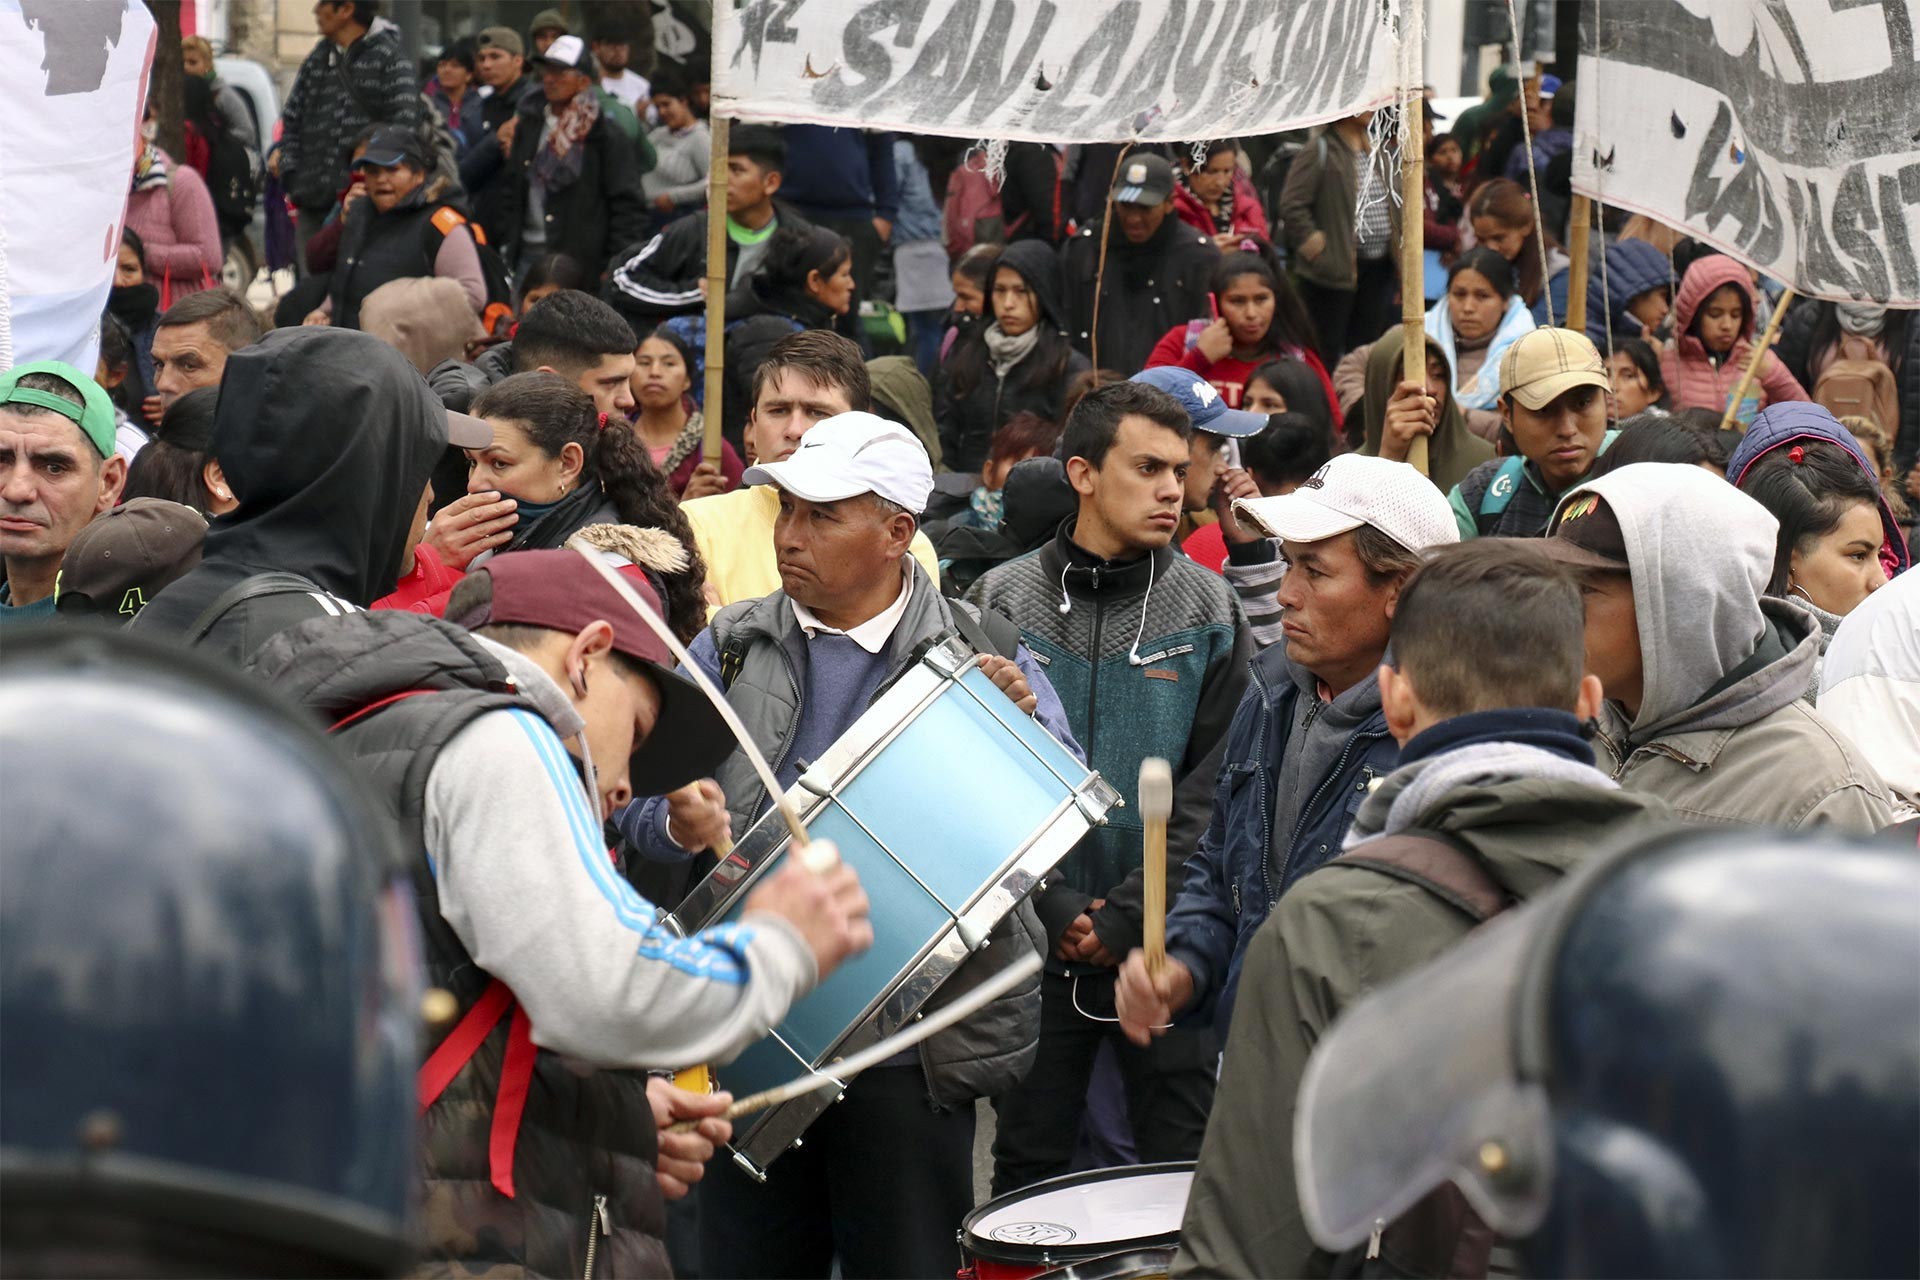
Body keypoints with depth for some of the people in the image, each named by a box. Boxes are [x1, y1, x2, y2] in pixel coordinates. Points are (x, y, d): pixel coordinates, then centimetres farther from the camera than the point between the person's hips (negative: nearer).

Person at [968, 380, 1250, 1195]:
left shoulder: (1206, 615, 1)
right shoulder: (1001, 603, 2)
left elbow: (1213, 789, -3)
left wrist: (1126, 916, -11)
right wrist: (1052, 905, -10)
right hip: (1034, 942, 1)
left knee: (1187, 1172, 2)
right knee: (1027, 1172, 7)